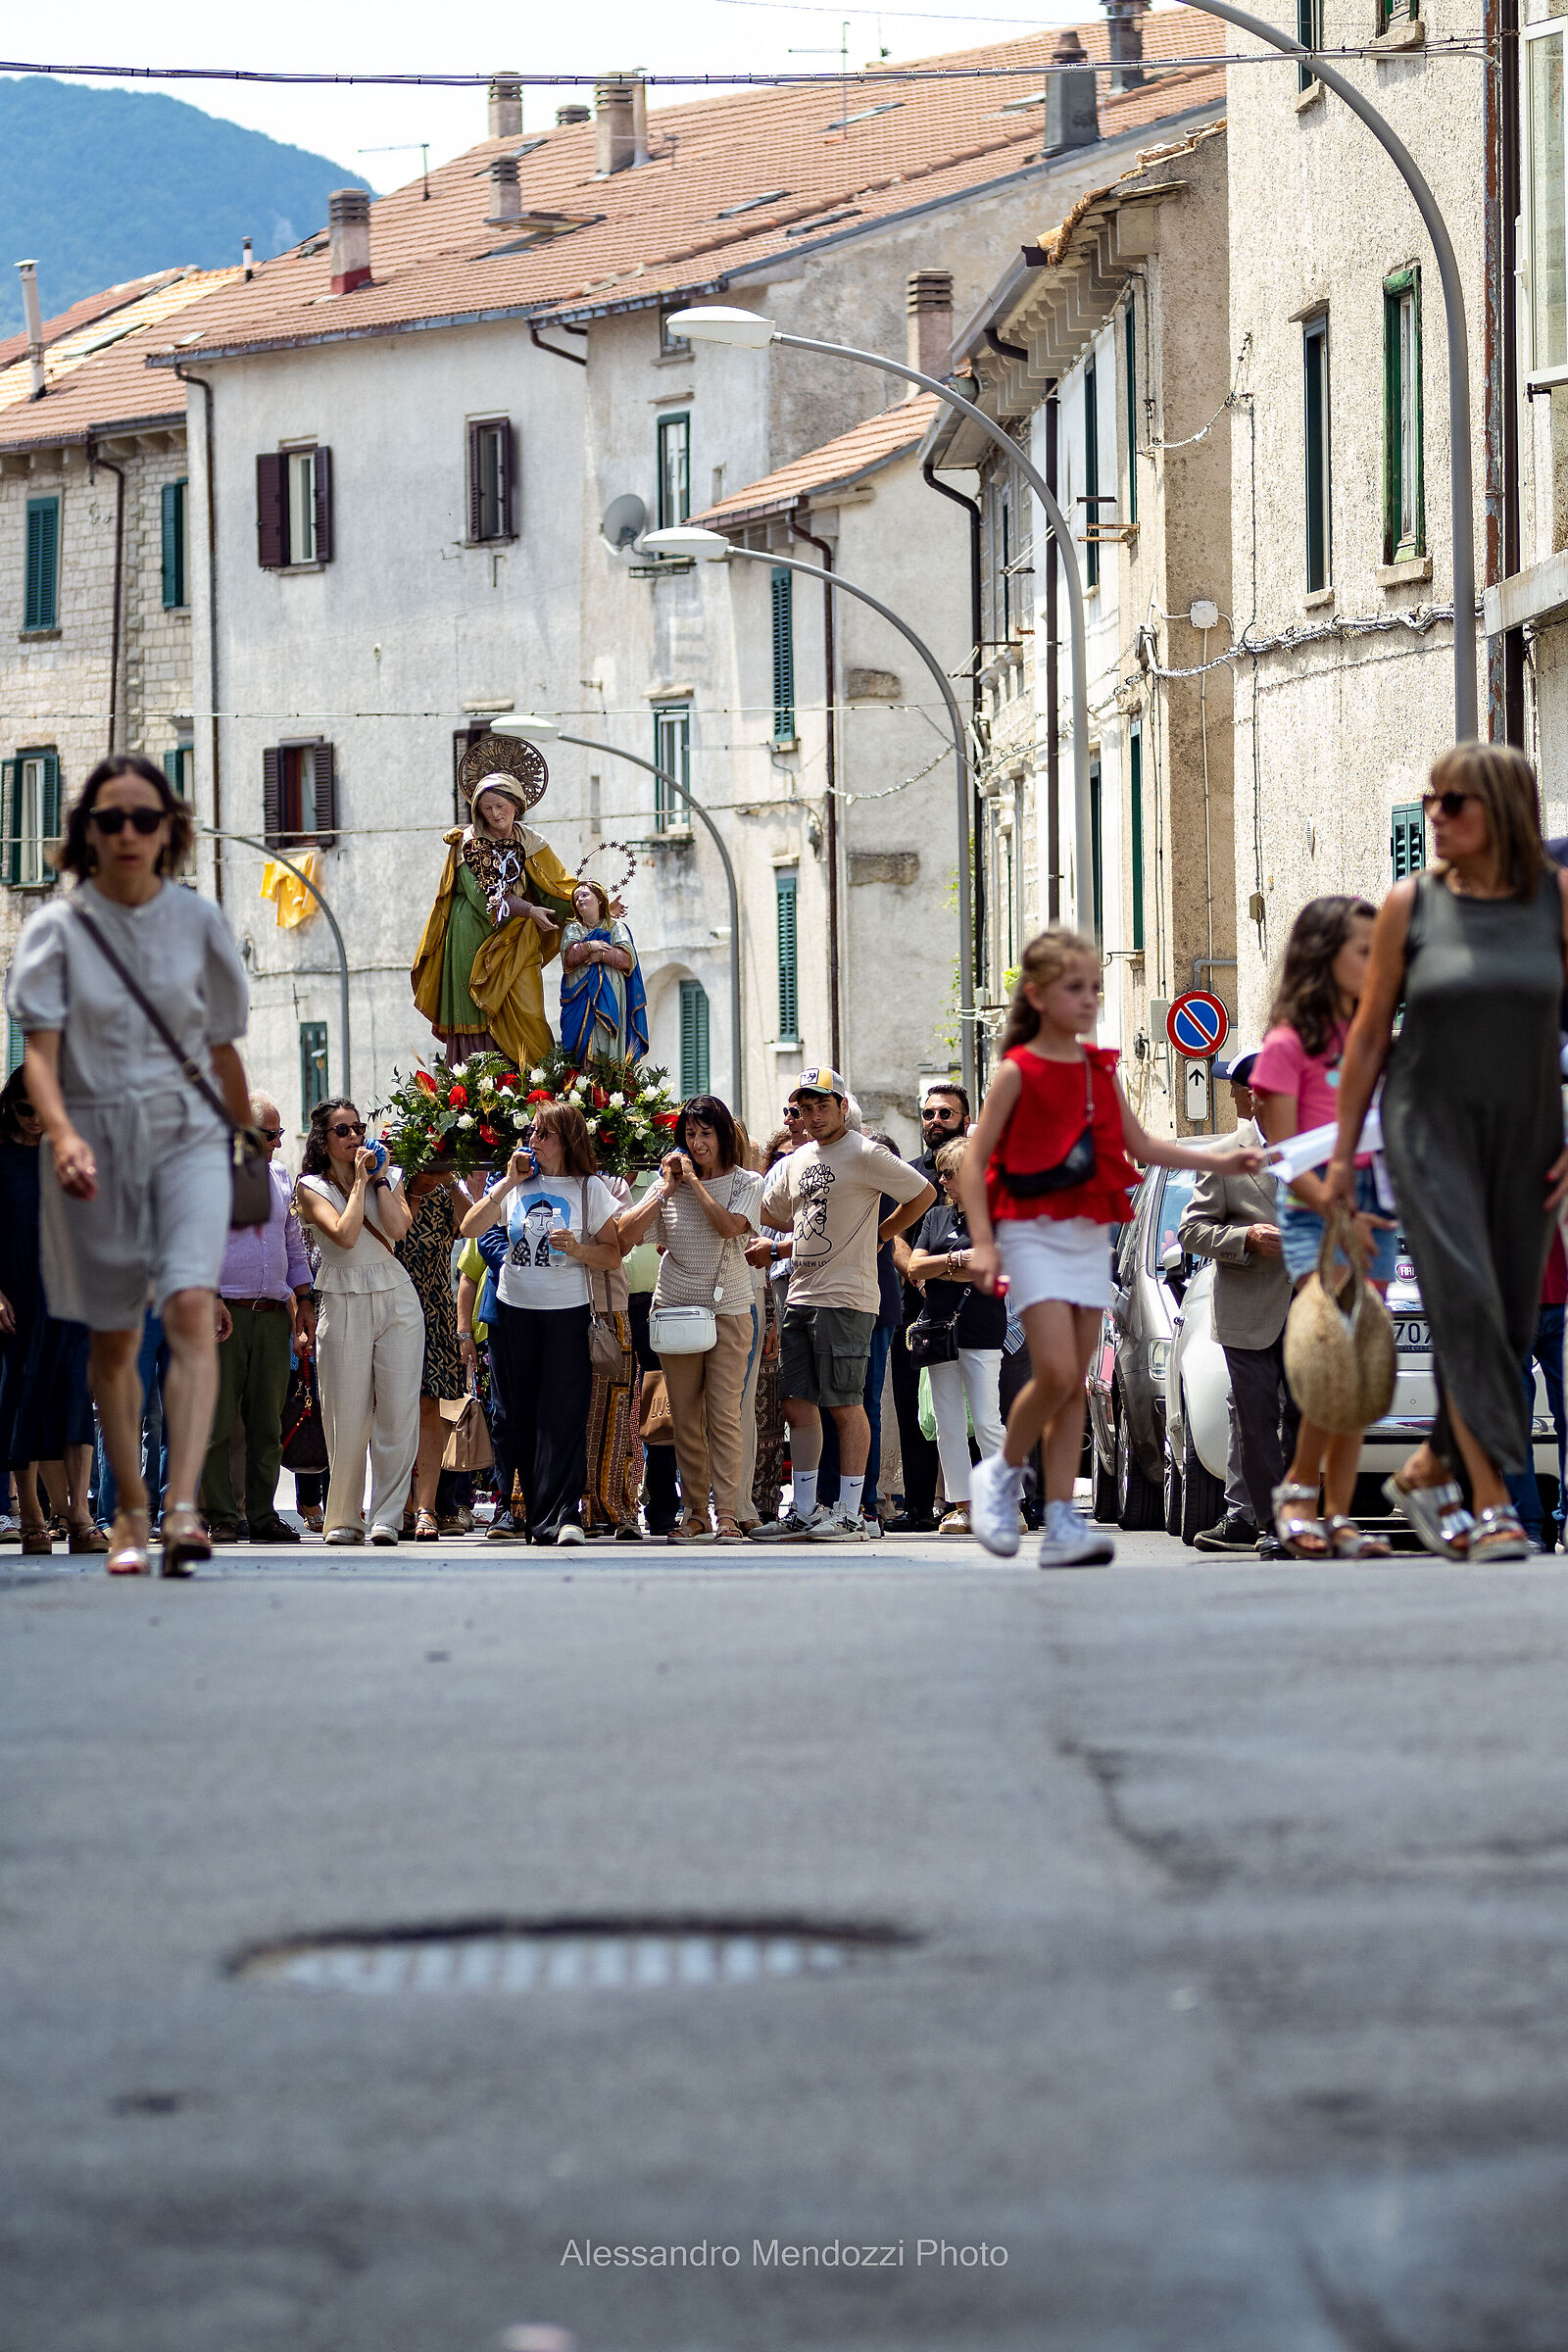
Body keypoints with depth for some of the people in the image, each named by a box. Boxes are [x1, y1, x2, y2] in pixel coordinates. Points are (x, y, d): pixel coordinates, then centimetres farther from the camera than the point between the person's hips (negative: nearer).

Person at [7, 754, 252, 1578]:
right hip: (95, 1140, 0)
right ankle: (129, 1510, 24)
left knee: (190, 1308, -19)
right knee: (113, 1339, 9)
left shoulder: (198, 921, 5)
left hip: (189, 1137, 0)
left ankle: (182, 1507, -28)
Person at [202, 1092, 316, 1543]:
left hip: (274, 1315, 5)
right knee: (219, 1421, -5)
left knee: (268, 1422, 4)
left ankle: (262, 1515, 7)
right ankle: (221, 1518, -3)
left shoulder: (279, 1178, 18)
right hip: (225, 1313, -5)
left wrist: (304, 1303, 16)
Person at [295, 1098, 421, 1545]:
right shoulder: (311, 1188, 4)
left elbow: (397, 1228, -5)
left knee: (398, 1411, -6)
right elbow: (345, 1235, -13)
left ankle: (386, 1516, -3)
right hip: (344, 1303, -2)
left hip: (395, 1298, 2)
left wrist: (380, 1178, -3)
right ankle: (343, 1520, 7)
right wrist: (360, 1180, -7)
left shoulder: (388, 1179, 14)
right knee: (347, 1416, -4)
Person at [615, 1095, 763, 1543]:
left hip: (729, 1309, -2)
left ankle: (727, 1514, -10)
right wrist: (668, 1187, -6)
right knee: (685, 1417, 2)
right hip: (675, 1308, 2)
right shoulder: (669, 1183, 7)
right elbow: (624, 1236, -4)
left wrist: (695, 1182, -11)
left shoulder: (746, 1183, 4)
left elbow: (730, 1225, -17)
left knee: (724, 1414, -9)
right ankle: (694, 1513, 8)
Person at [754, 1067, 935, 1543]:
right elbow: (777, 1216, 32)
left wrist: (876, 1234, -3)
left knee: (845, 1405, -7)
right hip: (800, 1297, 8)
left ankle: (850, 1515, -4)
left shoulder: (864, 1155, -6)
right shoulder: (798, 1161, 18)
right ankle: (803, 1512, 13)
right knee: (797, 1405, 7)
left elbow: (924, 1194, -4)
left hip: (846, 1298, -8)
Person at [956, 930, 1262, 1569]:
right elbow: (975, 1162, -7)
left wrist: (1217, 1161, 10)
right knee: (1056, 1372, -17)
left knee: (1075, 1383, 2)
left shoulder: (1100, 1070, 11)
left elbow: (1140, 1145, 19)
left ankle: (1061, 1523, 2)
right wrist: (981, 1244, -15)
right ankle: (1003, 1474, 8)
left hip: (1089, 1236, 6)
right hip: (1033, 1233, -6)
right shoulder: (1018, 1072, -6)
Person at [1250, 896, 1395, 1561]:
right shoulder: (1289, 1043, -4)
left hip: (1372, 1209, 6)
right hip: (1313, 1209, -6)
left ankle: (1338, 1516, 6)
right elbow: (1282, 1154, -9)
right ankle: (1298, 1489, -5)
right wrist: (1339, 1211, -17)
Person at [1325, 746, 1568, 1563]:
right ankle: (1491, 1504, -17)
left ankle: (1428, 1472, 24)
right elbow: (1368, 1035, 5)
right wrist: (1343, 1151, 6)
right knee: (1465, 1298, -16)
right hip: (1430, 1123, -2)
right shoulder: (1412, 904, -1)